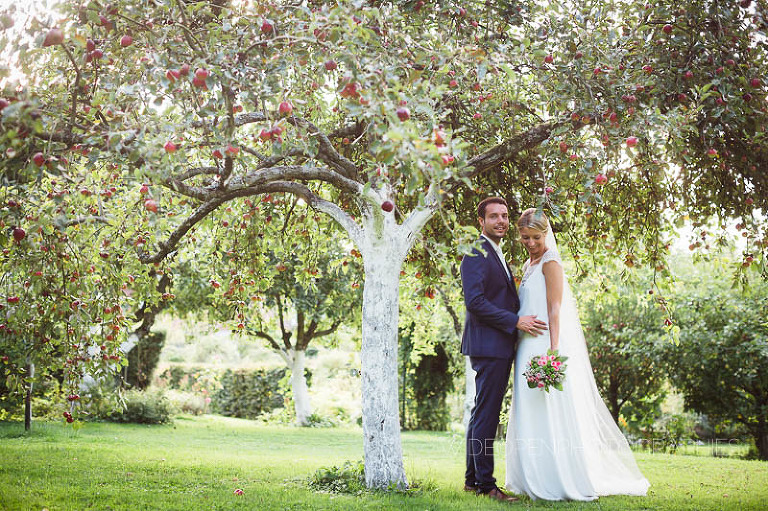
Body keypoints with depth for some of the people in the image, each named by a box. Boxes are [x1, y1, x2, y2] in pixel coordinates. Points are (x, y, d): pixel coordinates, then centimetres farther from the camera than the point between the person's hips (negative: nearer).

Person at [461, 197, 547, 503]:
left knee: (483, 414, 14)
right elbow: (474, 301, -20)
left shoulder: (497, 255, 21)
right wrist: (516, 321, -18)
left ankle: (473, 479, 22)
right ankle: (485, 483, -1)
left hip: (500, 346, 11)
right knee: (486, 414, -7)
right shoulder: (477, 253, -11)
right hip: (488, 345, -11)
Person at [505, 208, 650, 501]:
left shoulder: (550, 263, -8)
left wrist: (553, 351, -24)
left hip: (546, 345, -9)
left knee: (550, 411, -8)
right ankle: (538, 480, 16)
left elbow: (555, 310, -16)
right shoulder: (529, 265, 18)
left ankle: (561, 482, -2)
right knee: (531, 415, 10)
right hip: (530, 349, 9)